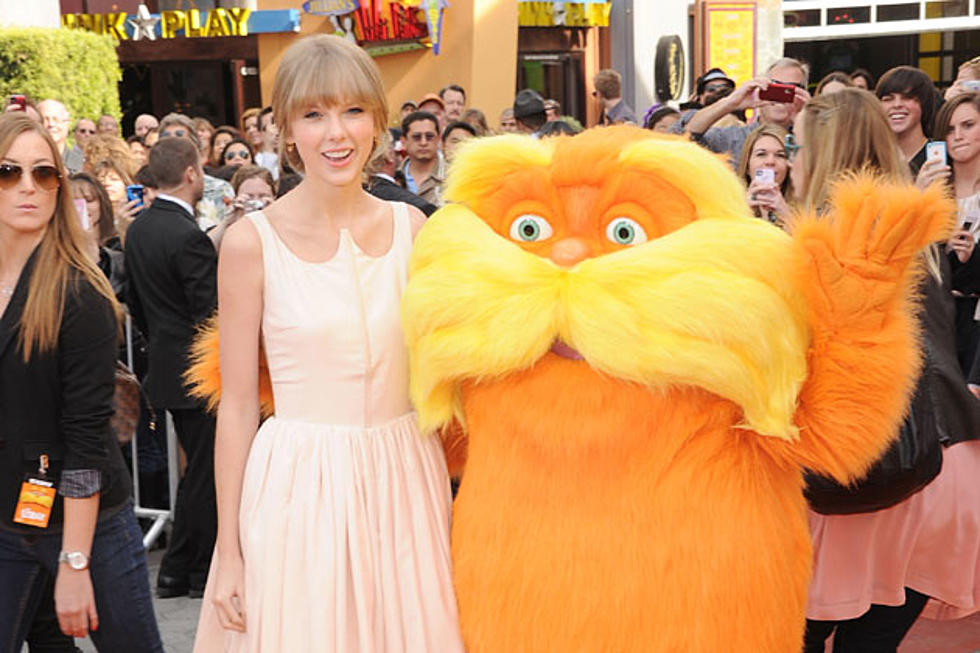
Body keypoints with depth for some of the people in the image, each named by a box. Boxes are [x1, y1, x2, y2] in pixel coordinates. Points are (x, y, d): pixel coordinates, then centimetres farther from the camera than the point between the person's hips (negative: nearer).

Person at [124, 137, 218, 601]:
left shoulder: (138, 229, 8)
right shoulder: (189, 237, -20)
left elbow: (136, 303, 16)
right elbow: (210, 313, -21)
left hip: (165, 366, 9)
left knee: (199, 467, 17)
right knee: (205, 472, 1)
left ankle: (177, 570, 22)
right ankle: (196, 571, 11)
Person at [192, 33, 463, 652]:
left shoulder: (410, 226, 2)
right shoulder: (253, 241, -7)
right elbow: (238, 404, -3)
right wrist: (228, 549, -3)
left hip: (404, 480, 3)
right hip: (301, 486, -3)